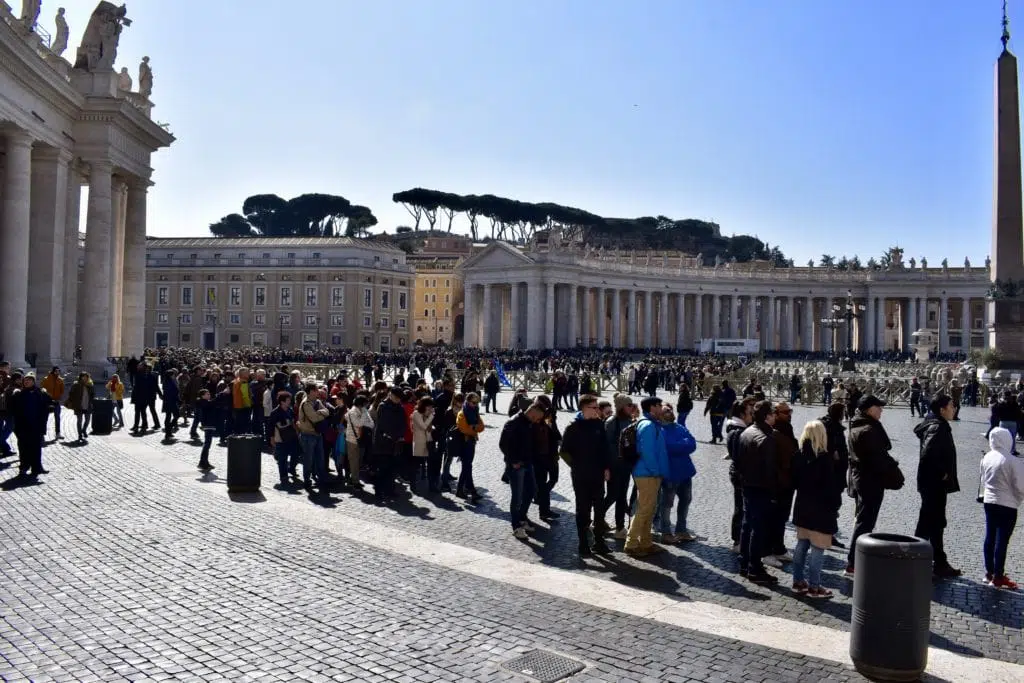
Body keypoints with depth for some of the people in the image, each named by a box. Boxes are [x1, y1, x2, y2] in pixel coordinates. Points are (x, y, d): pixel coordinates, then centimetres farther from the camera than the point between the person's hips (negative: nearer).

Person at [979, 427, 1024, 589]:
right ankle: (998, 577, 7)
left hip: (989, 502, 6)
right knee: (1002, 540, 1)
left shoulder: (987, 458, -1)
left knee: (989, 537, 14)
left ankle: (989, 572, 24)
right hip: (1007, 505, -6)